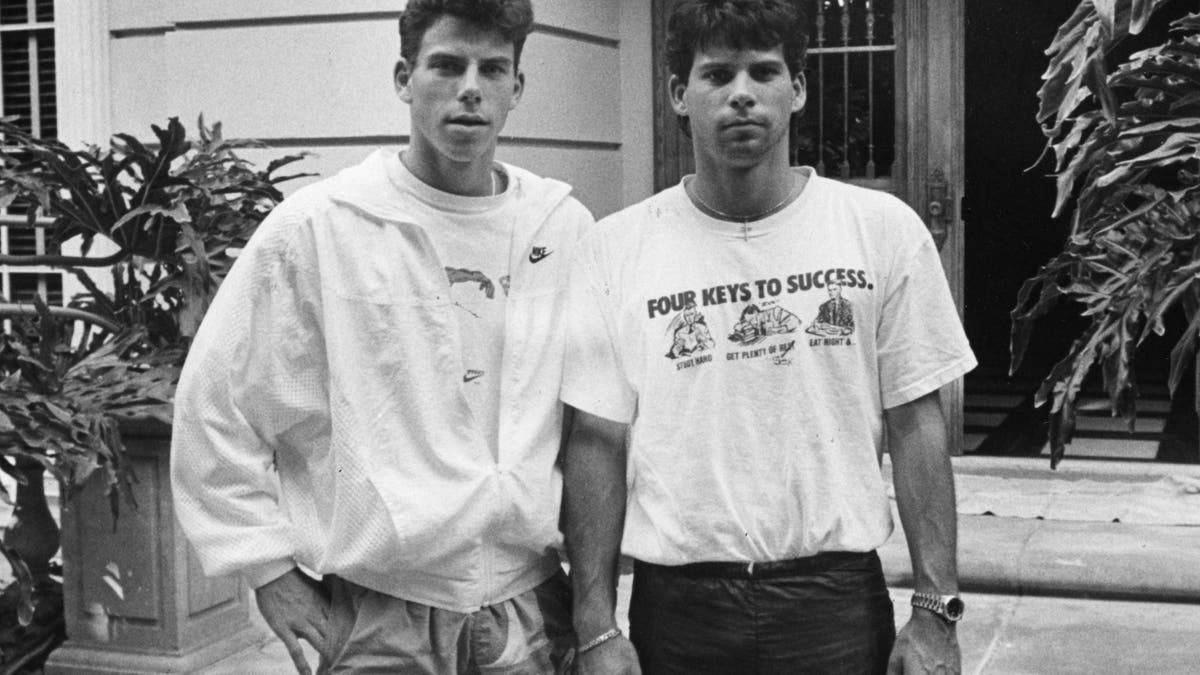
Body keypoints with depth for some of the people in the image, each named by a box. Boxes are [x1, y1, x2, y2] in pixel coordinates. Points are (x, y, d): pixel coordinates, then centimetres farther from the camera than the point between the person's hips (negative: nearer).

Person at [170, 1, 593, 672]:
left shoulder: (565, 226, 2)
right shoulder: (316, 226, -7)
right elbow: (214, 404, -3)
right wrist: (268, 564, -4)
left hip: (531, 607, 3)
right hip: (375, 614, -3)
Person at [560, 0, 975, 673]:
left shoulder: (884, 228, -2)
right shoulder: (615, 247, -2)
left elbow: (917, 425, 0)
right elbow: (598, 440, -1)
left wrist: (936, 610, -3)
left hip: (838, 596, 0)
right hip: (675, 605, 0)